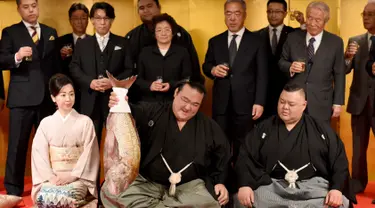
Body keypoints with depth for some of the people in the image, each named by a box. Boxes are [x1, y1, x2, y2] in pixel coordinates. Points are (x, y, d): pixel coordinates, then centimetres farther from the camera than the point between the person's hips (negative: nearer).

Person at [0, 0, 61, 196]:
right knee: (17, 145, 0)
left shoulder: (51, 32, 14)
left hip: (48, 97, 3)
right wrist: (17, 57, -26)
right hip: (21, 97, -3)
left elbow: (56, 64, 14)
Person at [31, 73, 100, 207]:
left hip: (78, 177, -1)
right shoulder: (46, 123, 7)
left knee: (64, 197, -33)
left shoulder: (85, 122, 3)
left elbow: (89, 153, -3)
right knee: (43, 197, -31)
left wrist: (72, 175, -13)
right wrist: (51, 176, -12)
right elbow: (39, 153, 2)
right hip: (52, 177, 2)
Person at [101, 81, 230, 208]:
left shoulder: (210, 128, 7)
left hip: (188, 186, 1)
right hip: (146, 182, 0)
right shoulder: (152, 112, 2)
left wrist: (219, 182, 5)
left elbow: (222, 155, 17)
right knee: (108, 191, -22)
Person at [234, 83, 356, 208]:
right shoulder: (263, 129, 11)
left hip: (314, 184, 1)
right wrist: (245, 185, -13)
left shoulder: (321, 129, 11)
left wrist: (337, 188, -9)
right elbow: (246, 157, 4)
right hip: (272, 185, 0)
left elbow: (339, 160, 7)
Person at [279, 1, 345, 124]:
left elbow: (339, 74, 2)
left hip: (321, 103, -1)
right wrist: (290, 67, -14)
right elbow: (281, 62, 9)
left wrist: (338, 102, -1)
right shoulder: (293, 38, 3)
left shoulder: (335, 42, 1)